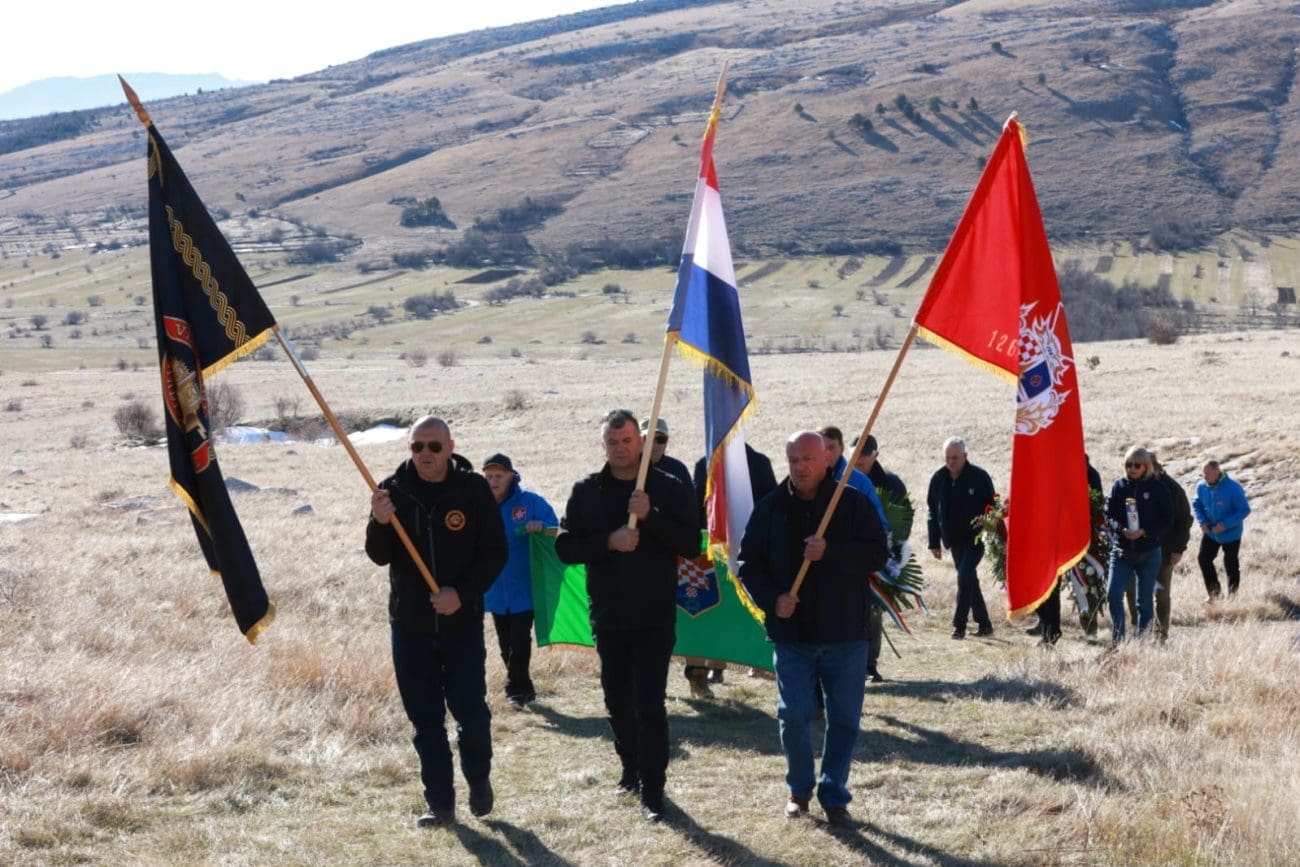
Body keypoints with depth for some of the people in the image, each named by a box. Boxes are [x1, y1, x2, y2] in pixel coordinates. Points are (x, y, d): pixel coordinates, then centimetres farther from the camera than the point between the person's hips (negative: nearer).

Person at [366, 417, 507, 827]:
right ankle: (440, 803, 16)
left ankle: (478, 777, 26)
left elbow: (495, 552, -3)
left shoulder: (473, 489, -5)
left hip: (463, 621, -2)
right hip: (409, 624, 2)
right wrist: (380, 524, -24)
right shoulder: (394, 491, 0)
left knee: (470, 709, -2)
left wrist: (463, 593, -16)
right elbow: (380, 557, -3)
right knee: (425, 719, 6)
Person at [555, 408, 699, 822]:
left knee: (649, 704, -8)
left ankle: (652, 788, -3)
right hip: (608, 616, 3)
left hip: (655, 617, -3)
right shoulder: (587, 492, 5)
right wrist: (609, 541, -17)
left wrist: (650, 517, -21)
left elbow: (691, 544, -8)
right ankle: (632, 769, 32)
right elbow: (565, 547, -1)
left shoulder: (670, 489, -1)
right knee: (618, 701, 14)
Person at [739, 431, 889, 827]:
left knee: (844, 718, 4)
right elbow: (749, 563, 7)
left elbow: (878, 553, -9)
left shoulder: (853, 503, -3)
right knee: (794, 713, -4)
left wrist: (830, 552, -23)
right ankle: (800, 789, 18)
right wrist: (771, 599, -10)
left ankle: (834, 795, 18)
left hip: (845, 634, -1)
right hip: (791, 632, 1)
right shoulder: (770, 508, 3)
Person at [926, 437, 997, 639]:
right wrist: (934, 543, 9)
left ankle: (959, 625, -10)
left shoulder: (979, 477, -8)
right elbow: (933, 512, 11)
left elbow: (992, 509, -3)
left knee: (965, 577, -17)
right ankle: (984, 624, 21)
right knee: (969, 580, 11)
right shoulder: (938, 478, 4)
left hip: (975, 539, -5)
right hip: (954, 541, 5)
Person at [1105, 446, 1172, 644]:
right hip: (1122, 551, 2)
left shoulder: (1157, 487, -3)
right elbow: (1109, 514, 5)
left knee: (1145, 600, 6)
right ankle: (1117, 639, 0)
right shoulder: (1119, 486, 3)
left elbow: (1167, 518, -3)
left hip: (1149, 553, -2)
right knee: (1113, 593, -12)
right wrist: (1121, 529, -15)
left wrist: (1144, 532, -16)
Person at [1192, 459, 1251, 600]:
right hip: (1210, 532, 5)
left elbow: (1244, 510, -21)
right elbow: (1197, 505, 6)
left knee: (1230, 564, 7)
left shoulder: (1233, 487, -25)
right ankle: (1214, 591, 19)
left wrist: (1225, 524, -27)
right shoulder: (1201, 487, -10)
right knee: (1203, 558, 2)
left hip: (1230, 534, -5)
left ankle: (1232, 594, 26)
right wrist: (1202, 521, -12)